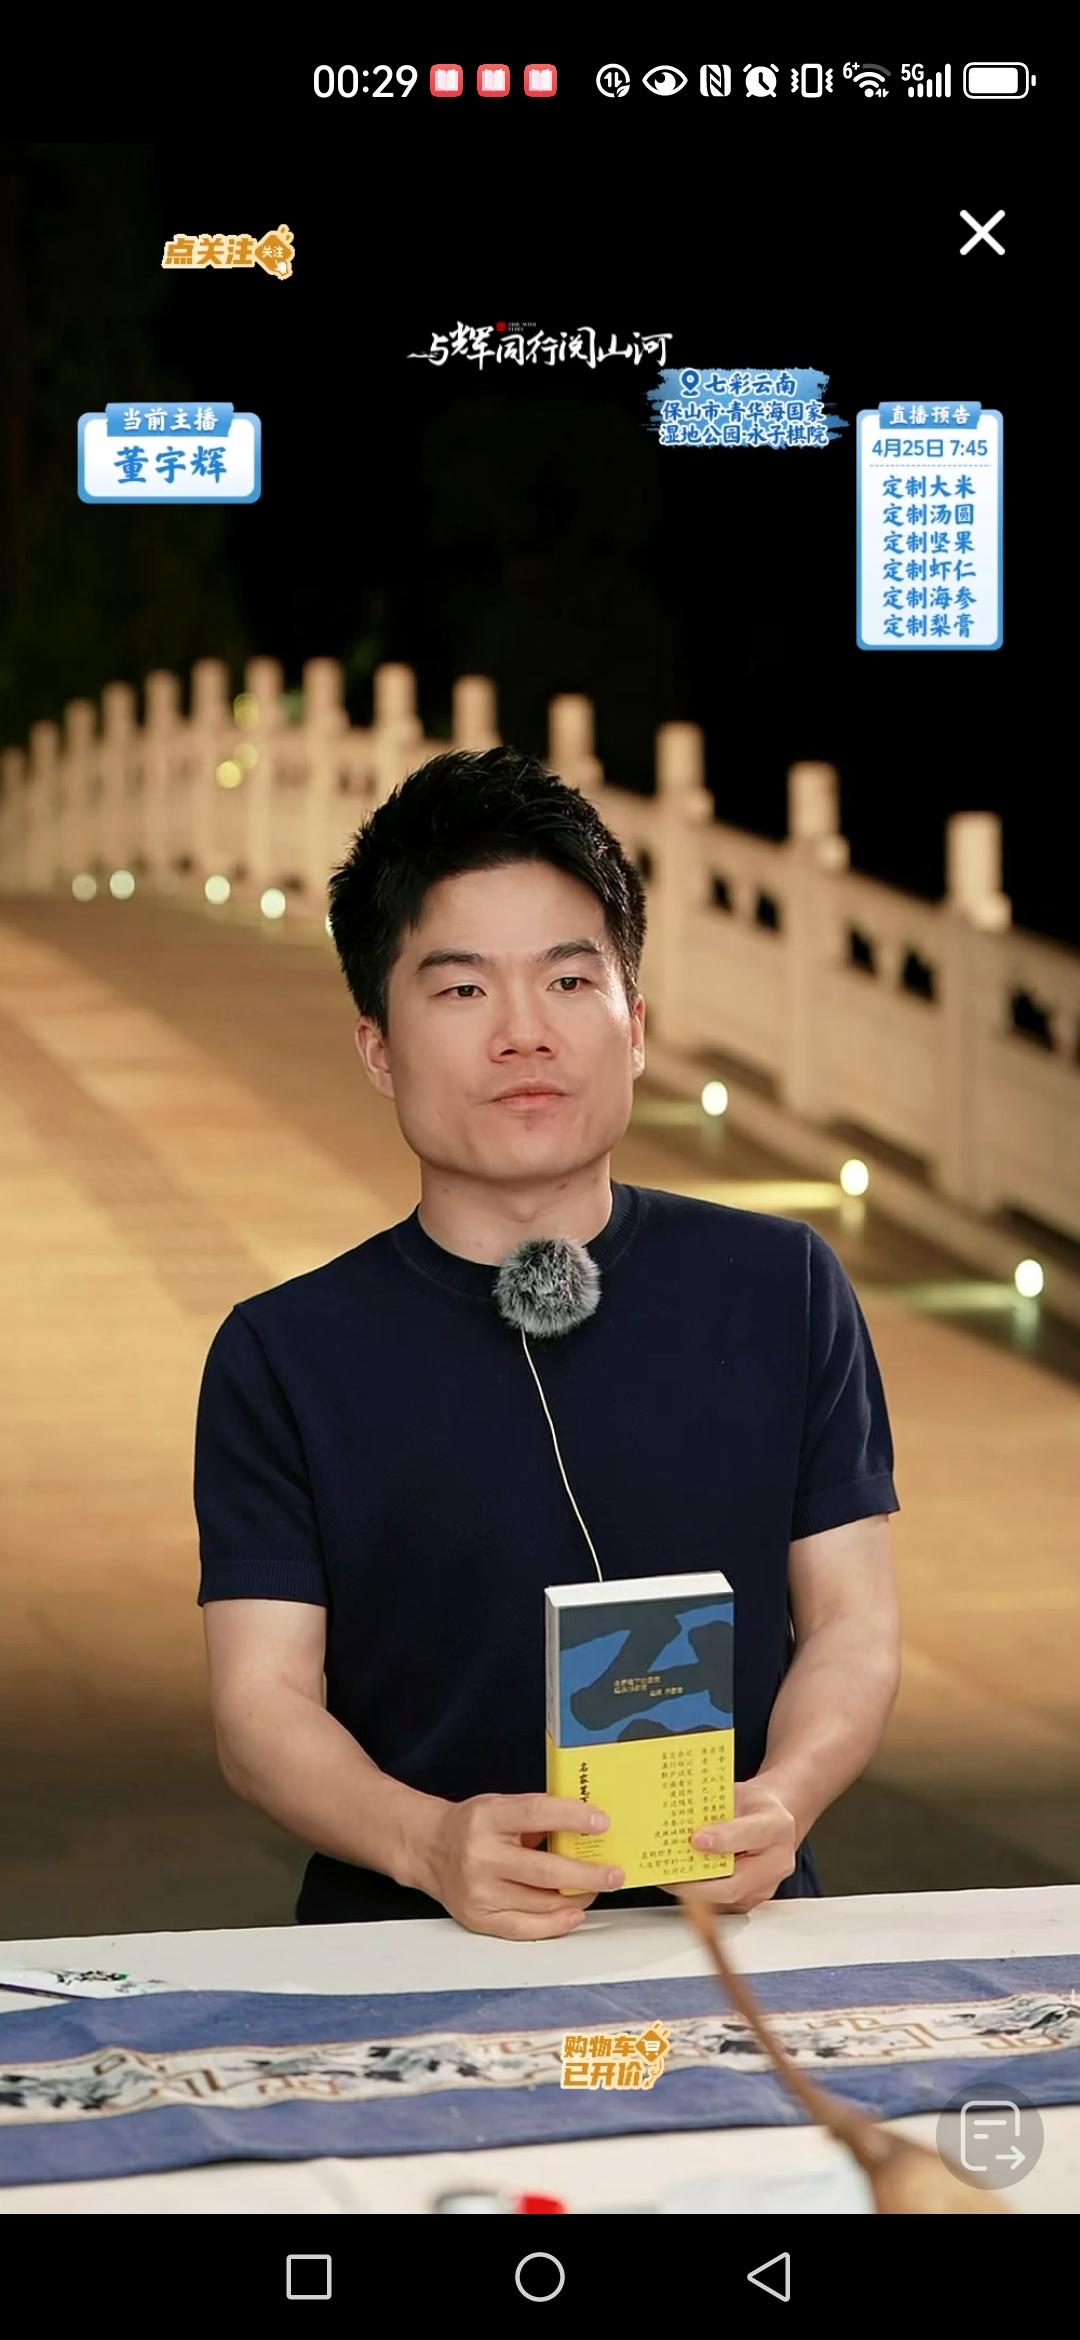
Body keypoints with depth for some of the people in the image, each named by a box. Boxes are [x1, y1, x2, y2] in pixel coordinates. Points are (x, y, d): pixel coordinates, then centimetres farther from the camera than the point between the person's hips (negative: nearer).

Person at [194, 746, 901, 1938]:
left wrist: (782, 1799, -12)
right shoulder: (282, 1355, 5)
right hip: (402, 1940, -1)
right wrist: (431, 1843, -20)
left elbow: (851, 1621, 9)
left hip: (726, 1926, 1)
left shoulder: (782, 1289, 10)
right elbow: (261, 1700, 0)